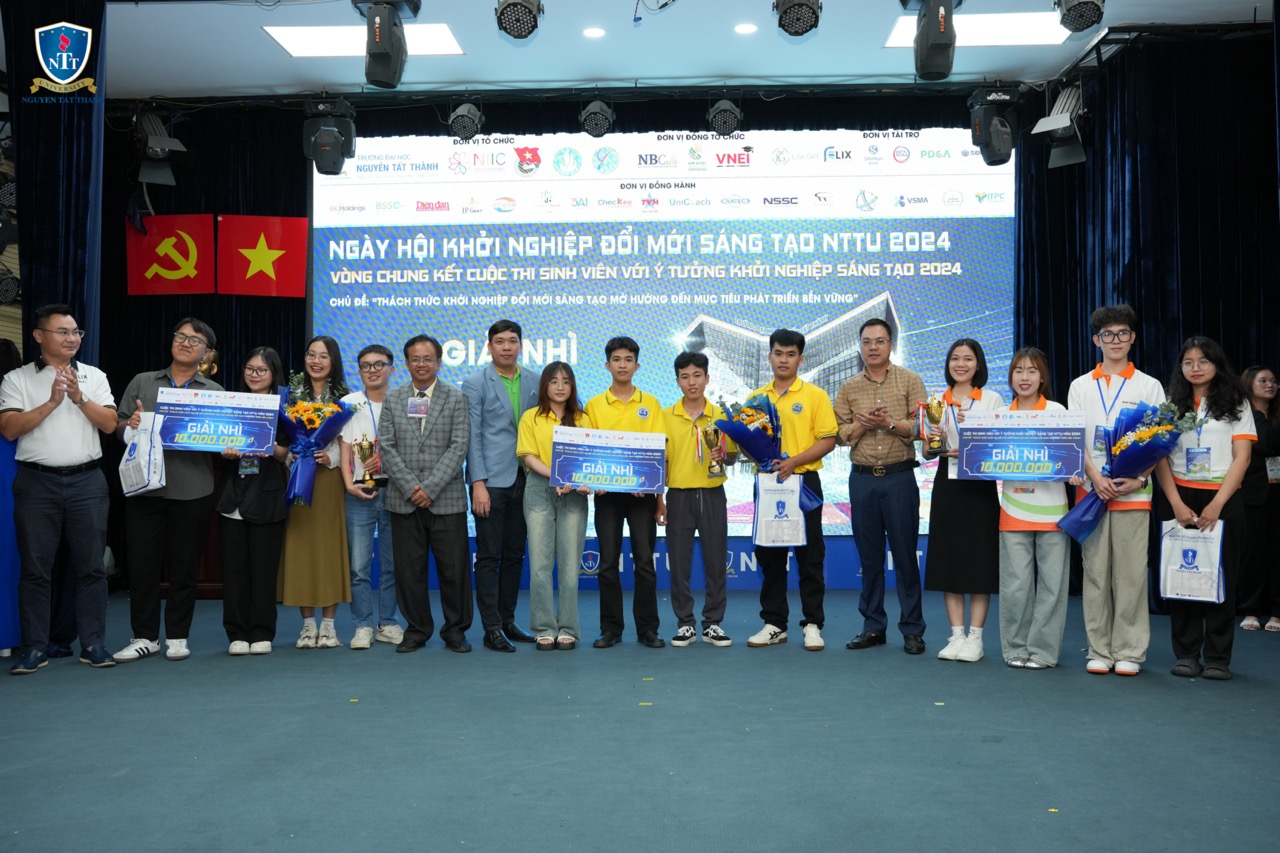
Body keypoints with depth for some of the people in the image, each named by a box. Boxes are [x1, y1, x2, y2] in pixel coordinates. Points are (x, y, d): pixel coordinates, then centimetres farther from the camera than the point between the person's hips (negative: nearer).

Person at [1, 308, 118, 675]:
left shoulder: (94, 376, 10)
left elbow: (110, 423, 0)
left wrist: (79, 397, -12)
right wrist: (51, 402, -13)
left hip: (87, 481, 1)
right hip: (37, 482, -1)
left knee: (91, 566, 3)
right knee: (35, 568, 2)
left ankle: (93, 644, 10)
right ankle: (34, 648, 10)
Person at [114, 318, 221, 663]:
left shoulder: (214, 392, 10)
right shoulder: (142, 382, 13)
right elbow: (118, 427, 11)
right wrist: (130, 424, -10)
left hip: (192, 491, -1)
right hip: (144, 487, 1)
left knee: (184, 566, 5)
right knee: (142, 563, 4)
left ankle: (177, 636, 16)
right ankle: (144, 636, 16)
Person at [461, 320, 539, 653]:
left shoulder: (534, 383, 10)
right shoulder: (475, 384, -1)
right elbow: (472, 437, -6)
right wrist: (478, 484, -12)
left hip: (523, 481, 5)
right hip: (491, 482, -4)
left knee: (514, 555, 10)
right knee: (489, 556, -2)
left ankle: (508, 621, 20)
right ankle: (491, 628, 4)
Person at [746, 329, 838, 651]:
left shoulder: (815, 396, -1)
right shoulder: (756, 397, 10)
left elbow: (828, 440, -7)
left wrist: (794, 461, -19)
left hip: (803, 482, -3)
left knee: (809, 556, 1)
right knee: (769, 555, 7)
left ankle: (813, 624, 10)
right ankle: (774, 624, 16)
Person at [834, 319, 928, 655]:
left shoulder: (909, 381, 2)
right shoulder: (848, 388, 10)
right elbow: (840, 433, 4)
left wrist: (889, 423, -18)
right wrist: (863, 425, -13)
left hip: (899, 476, -3)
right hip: (862, 479, 3)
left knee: (905, 554, 0)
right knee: (869, 555, 8)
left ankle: (912, 630, 9)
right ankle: (873, 627, 17)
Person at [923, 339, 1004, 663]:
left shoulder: (992, 400, 4)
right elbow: (926, 453, 10)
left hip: (980, 486, -2)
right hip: (947, 485, 3)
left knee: (979, 560, -2)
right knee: (948, 559, 3)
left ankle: (975, 638, 6)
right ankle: (956, 636, 11)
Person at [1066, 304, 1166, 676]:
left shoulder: (1149, 386, 8)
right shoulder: (1081, 386, 11)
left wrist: (1140, 479, -12)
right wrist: (1095, 477, -10)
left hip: (1134, 492, -1)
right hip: (1091, 489, 1)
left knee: (1130, 572, -1)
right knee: (1095, 571, 3)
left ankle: (1129, 652, 7)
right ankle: (1099, 651, 10)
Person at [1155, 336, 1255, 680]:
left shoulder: (1236, 404, 5)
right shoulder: (1170, 404, 8)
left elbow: (1241, 457, -2)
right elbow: (1160, 458, 2)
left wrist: (1217, 503, -12)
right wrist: (1176, 503, -10)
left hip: (1222, 499, -1)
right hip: (1179, 499, 1)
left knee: (1221, 576, 0)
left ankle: (1217, 658, 6)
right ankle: (1186, 654, 8)